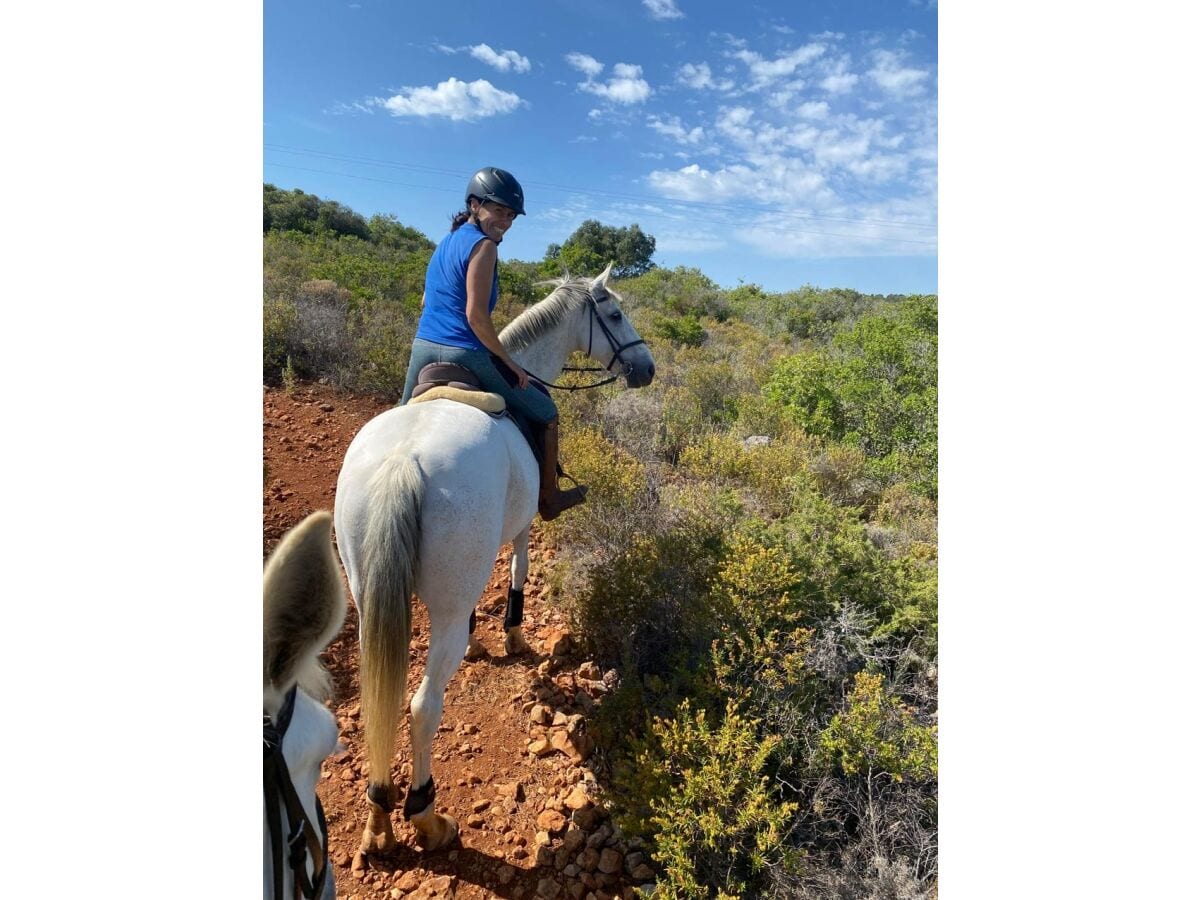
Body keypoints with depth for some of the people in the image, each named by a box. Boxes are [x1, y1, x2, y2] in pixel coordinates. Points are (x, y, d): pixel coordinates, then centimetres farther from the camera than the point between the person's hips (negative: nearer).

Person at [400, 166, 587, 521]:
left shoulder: (446, 242, 17)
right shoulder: (483, 245, -10)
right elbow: (476, 316, -17)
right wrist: (509, 361, -10)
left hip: (422, 349, 8)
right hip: (465, 356, -8)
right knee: (546, 414, 9)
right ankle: (549, 500, 19)